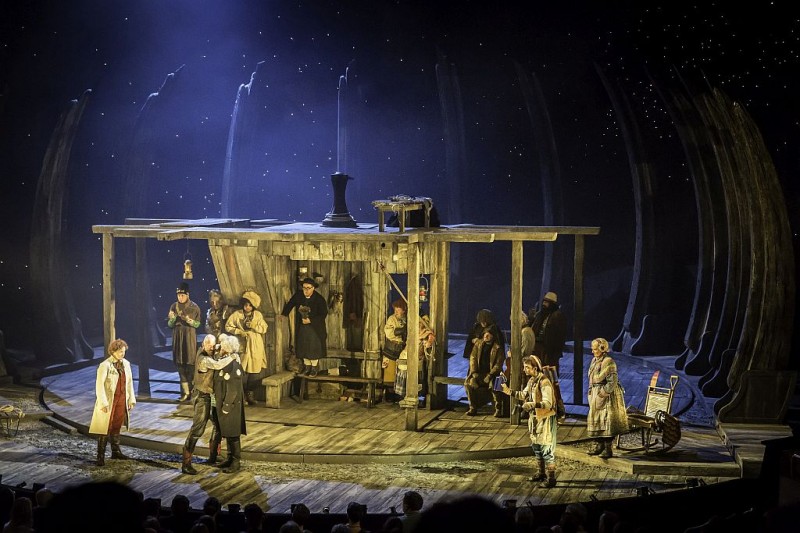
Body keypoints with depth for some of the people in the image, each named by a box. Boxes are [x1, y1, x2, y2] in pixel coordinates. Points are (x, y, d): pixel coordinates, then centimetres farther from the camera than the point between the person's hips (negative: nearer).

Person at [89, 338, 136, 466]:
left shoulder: (126, 364, 5)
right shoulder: (105, 365, -14)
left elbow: (129, 383, 11)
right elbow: (99, 385, -15)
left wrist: (131, 399, 9)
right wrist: (103, 403, -19)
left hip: (122, 399, 6)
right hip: (109, 400, -6)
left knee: (117, 426, 14)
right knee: (105, 428, -4)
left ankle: (115, 451, 24)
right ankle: (101, 456, -1)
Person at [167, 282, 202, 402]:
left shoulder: (194, 307, -3)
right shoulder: (174, 306, 6)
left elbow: (197, 324, -1)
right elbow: (169, 325, 8)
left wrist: (188, 320, -18)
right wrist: (172, 319, -13)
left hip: (190, 338, -3)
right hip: (177, 338, 3)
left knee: (190, 364, -6)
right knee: (180, 365, 1)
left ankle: (192, 390, -2)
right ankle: (185, 392, 5)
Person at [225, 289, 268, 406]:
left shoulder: (258, 315, 4)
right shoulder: (236, 314, 0)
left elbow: (264, 328, 1)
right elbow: (228, 326, 2)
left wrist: (254, 326, -14)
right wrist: (238, 331, -11)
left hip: (255, 348, 1)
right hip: (242, 346, -1)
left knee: (254, 371, 0)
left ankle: (251, 394, 13)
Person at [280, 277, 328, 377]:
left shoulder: (319, 299, -18)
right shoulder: (298, 295, -6)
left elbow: (323, 314, -16)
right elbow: (290, 304, 10)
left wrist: (310, 320, -22)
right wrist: (284, 314, 1)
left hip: (315, 327, -4)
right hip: (302, 327, 4)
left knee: (314, 347, 0)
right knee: (304, 347, 9)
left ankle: (314, 368, 14)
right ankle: (307, 367, 22)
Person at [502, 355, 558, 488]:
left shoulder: (544, 382, -22)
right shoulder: (531, 380, 6)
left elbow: (548, 403, -29)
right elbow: (524, 395, 20)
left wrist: (533, 404, -42)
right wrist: (508, 391, 9)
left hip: (545, 419, -9)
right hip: (534, 418, 9)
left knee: (546, 449, -5)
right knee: (536, 447, 18)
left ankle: (551, 478, 2)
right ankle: (542, 474, 32)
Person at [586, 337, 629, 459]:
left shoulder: (608, 362, -15)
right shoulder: (594, 360, 11)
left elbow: (612, 381, -18)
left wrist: (603, 393, -18)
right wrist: (591, 392, 13)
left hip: (607, 395, -9)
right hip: (595, 395, 9)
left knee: (607, 420, -8)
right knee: (595, 420, 11)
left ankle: (608, 448, -6)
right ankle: (599, 445, 20)